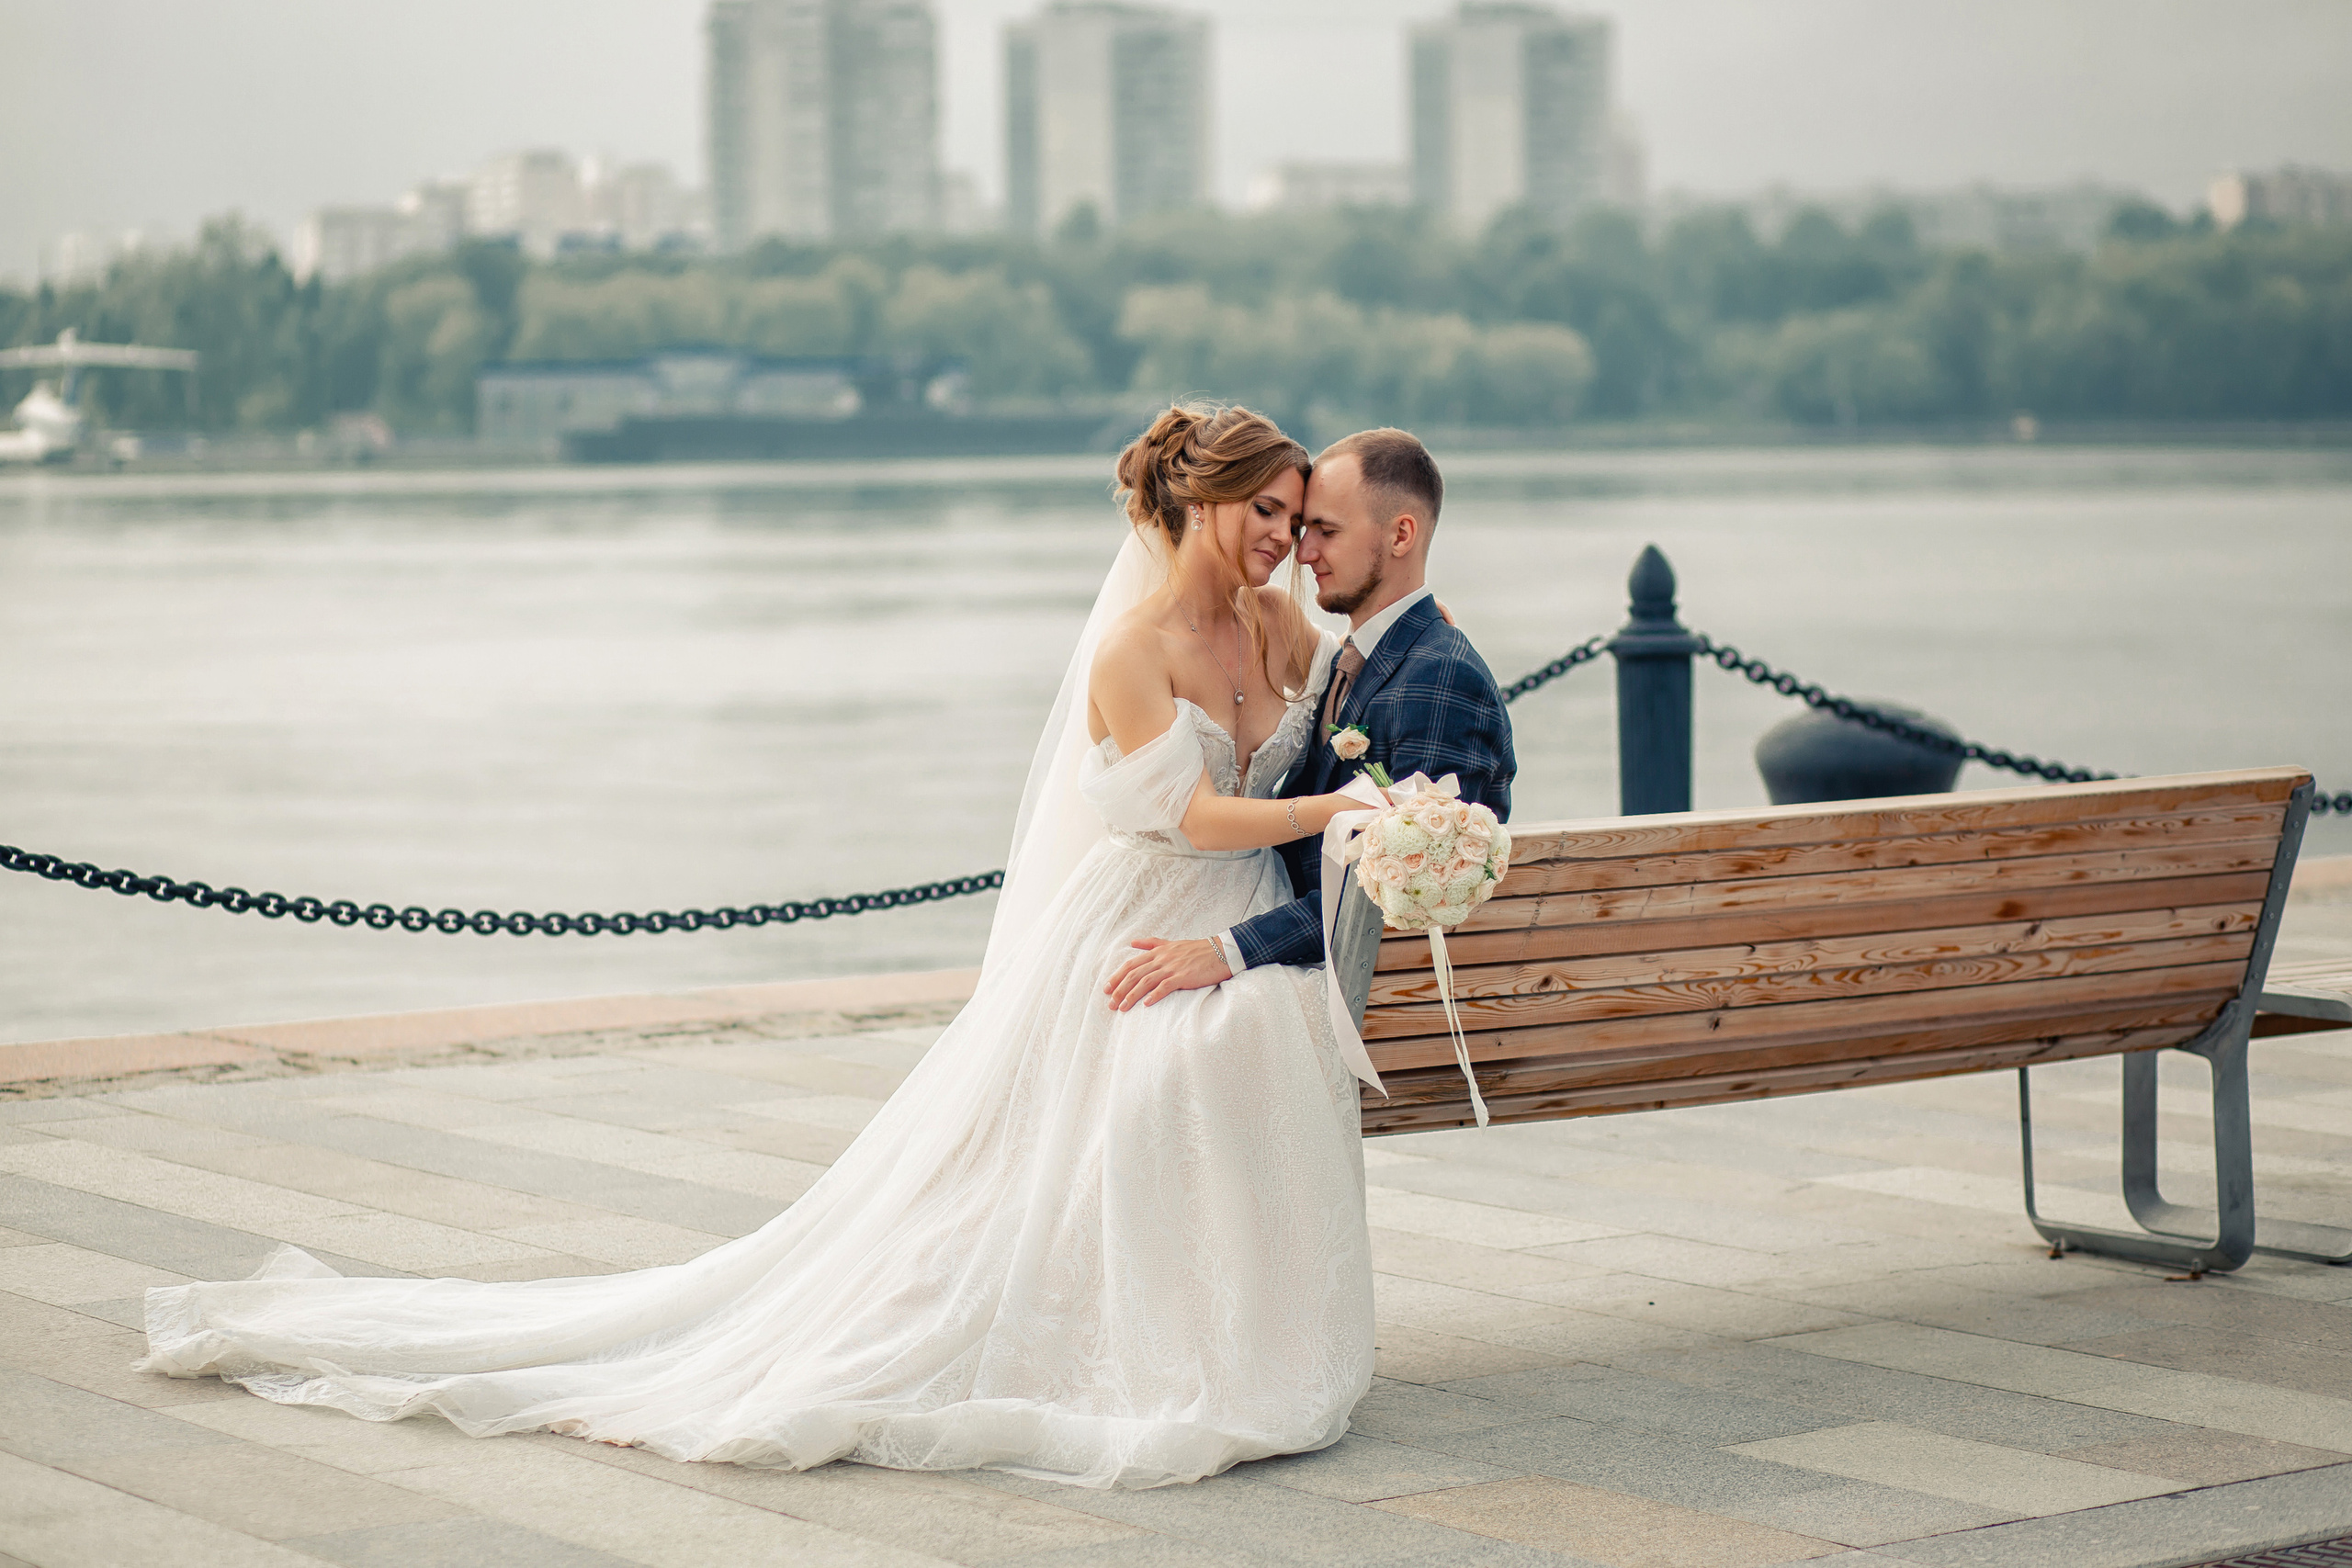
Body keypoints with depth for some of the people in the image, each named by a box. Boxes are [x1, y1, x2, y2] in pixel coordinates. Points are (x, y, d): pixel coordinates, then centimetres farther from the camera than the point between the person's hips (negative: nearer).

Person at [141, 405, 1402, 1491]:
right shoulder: (1132, 647, -19)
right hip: (1137, 953, -7)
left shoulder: (1277, 624, 4)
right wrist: (1343, 810, -24)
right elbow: (1195, 816, -21)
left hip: (1247, 950, 7)